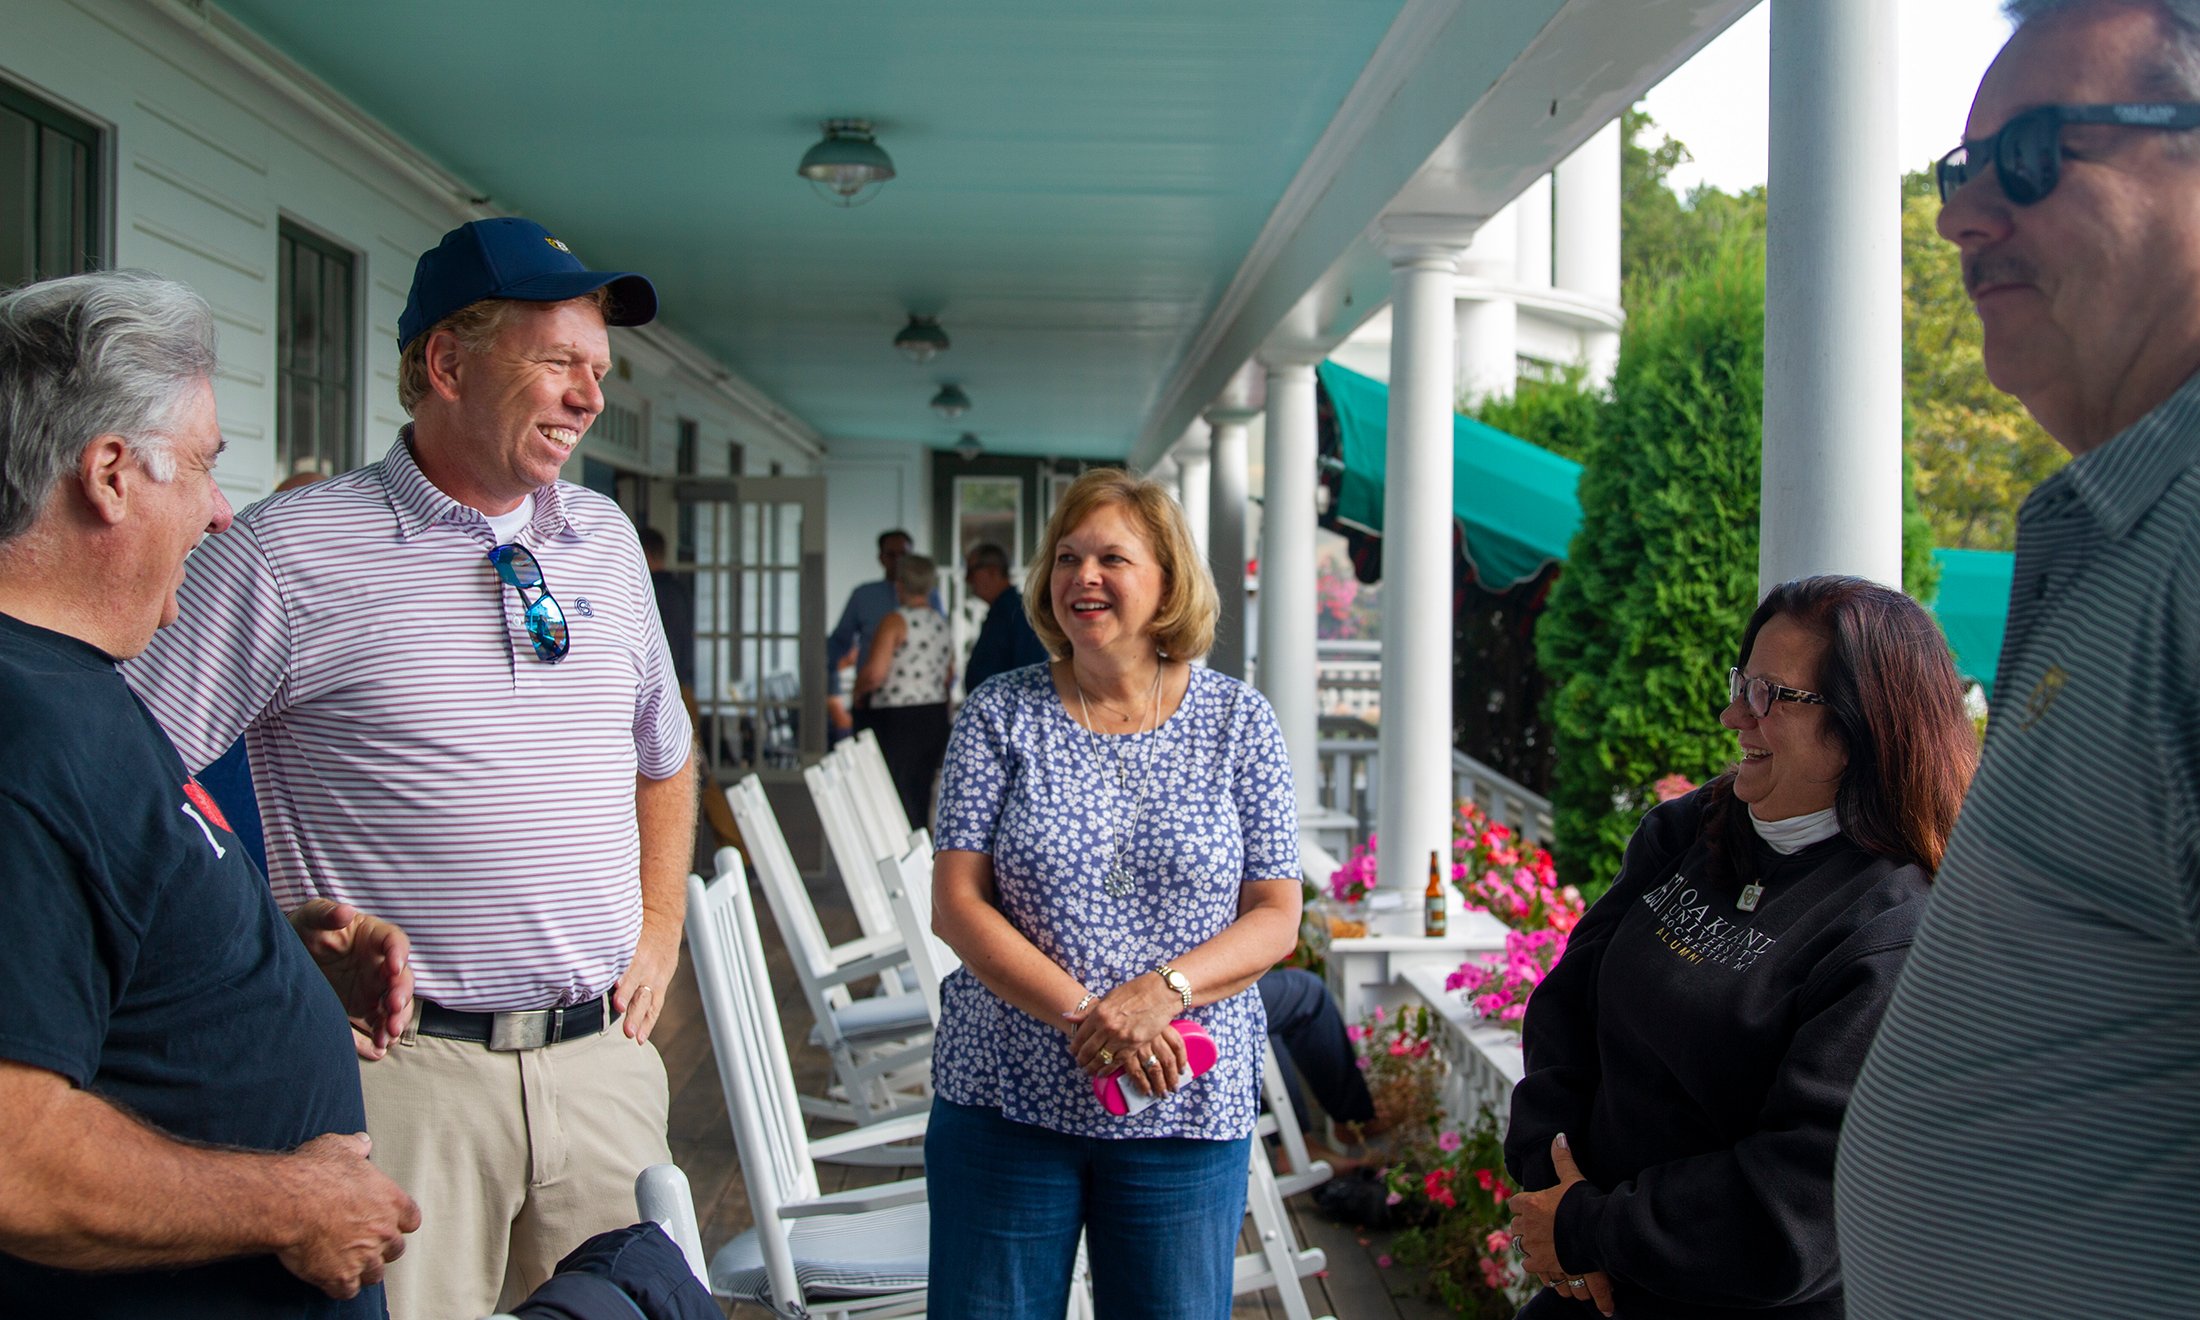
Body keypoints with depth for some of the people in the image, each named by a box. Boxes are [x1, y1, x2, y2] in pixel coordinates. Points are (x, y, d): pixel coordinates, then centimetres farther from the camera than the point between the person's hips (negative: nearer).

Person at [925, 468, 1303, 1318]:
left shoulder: (1237, 722, 3)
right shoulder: (1001, 716, 2)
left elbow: (1276, 918, 0)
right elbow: (957, 904, -5)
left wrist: (1163, 990, -18)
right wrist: (1084, 1014, -18)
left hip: (1184, 1112, 0)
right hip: (1007, 1102, 0)